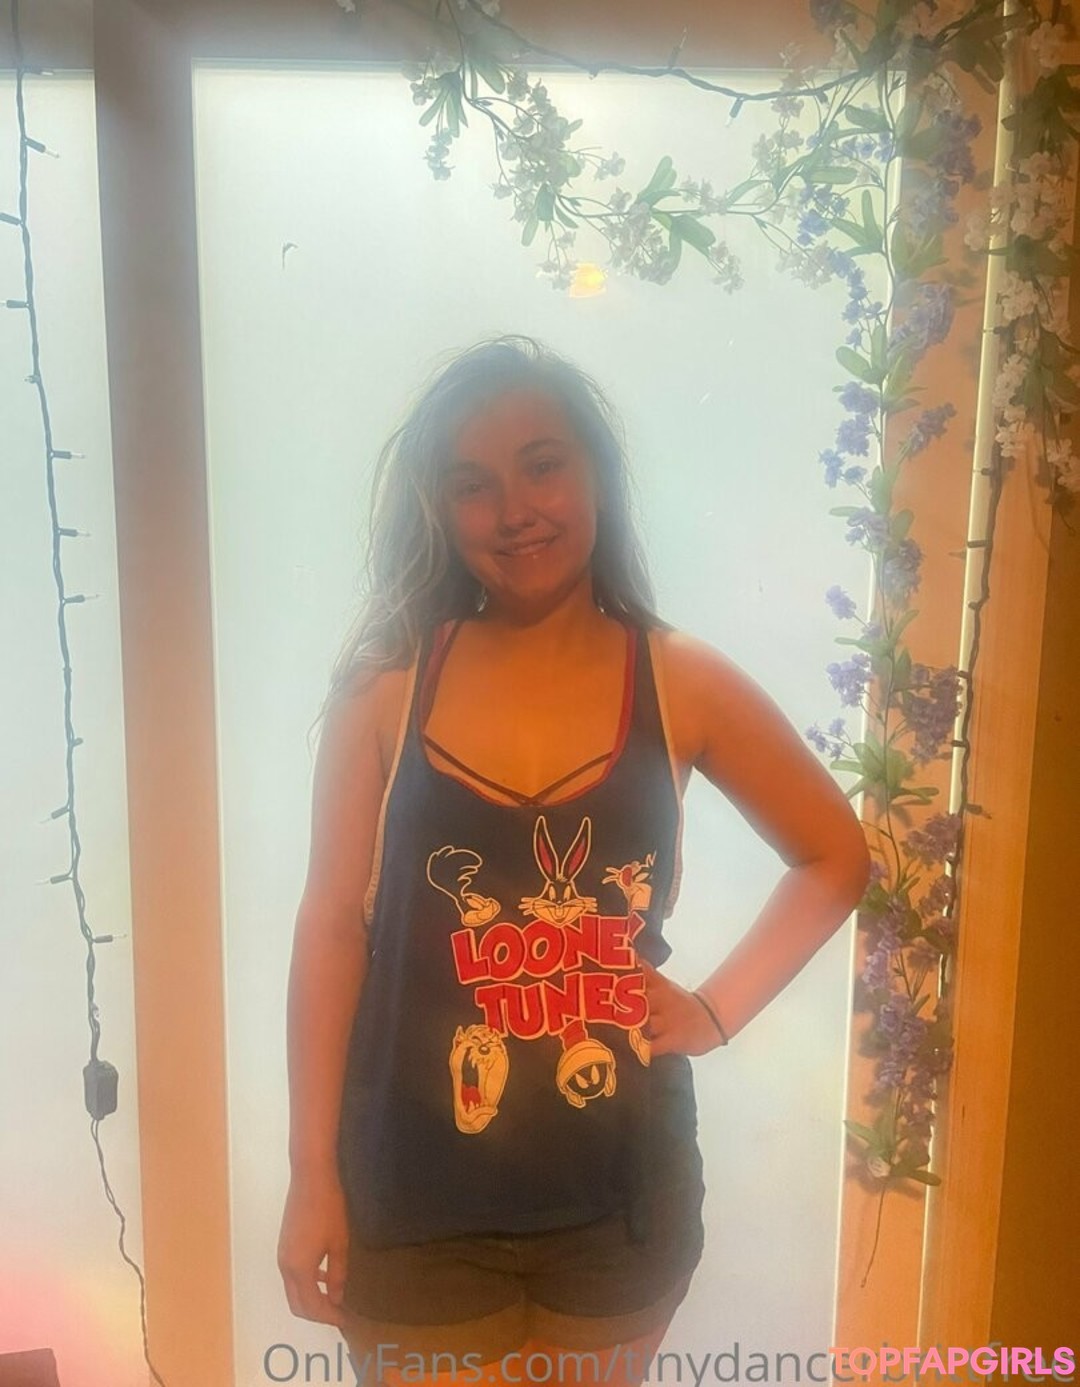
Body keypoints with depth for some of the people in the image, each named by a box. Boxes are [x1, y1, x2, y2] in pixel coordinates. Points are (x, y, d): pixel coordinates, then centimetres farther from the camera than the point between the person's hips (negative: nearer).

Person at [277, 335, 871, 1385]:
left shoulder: (682, 685, -6)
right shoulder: (385, 687, -8)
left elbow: (836, 857, 6)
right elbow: (333, 926, -5)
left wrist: (721, 1007, -2)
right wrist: (313, 1172, -4)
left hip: (617, 1192, 2)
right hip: (417, 1196, -1)